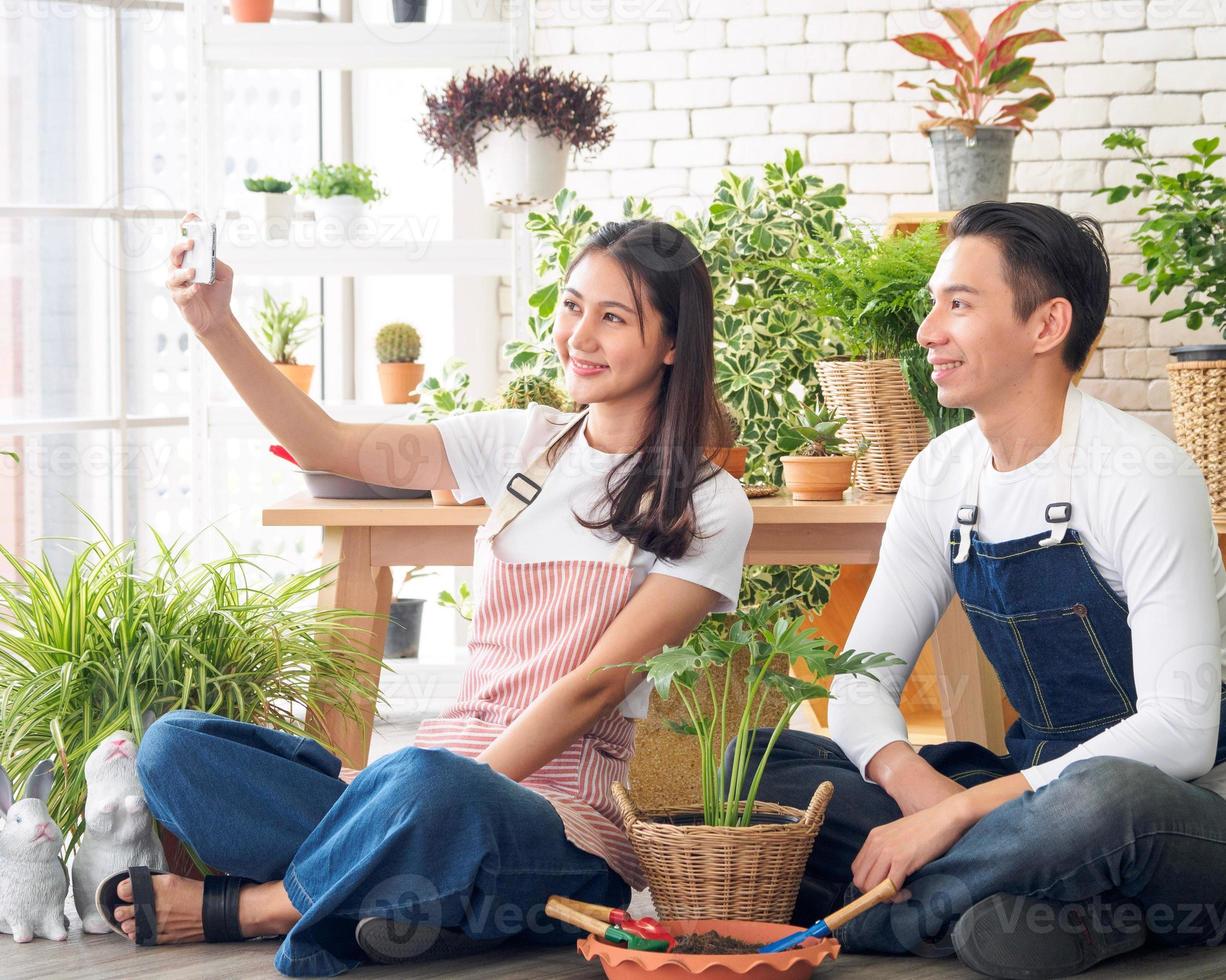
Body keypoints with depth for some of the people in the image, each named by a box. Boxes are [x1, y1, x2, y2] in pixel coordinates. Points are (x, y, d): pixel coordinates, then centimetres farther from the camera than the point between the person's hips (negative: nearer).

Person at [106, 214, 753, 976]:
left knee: (426, 785, -41)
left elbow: (595, 686, -9)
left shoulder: (709, 508, 0)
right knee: (175, 744, -14)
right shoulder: (526, 443, 15)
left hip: (561, 826, -5)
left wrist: (466, 788, -18)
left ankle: (244, 907, -16)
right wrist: (217, 326, -7)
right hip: (449, 761, 5)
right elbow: (329, 447, 5)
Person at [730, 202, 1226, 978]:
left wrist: (959, 809, -27)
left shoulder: (1144, 477, -16)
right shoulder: (941, 478, 5)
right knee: (760, 764, -10)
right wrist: (913, 779, -20)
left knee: (1104, 797, -42)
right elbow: (860, 682, 5)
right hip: (1036, 789, 7)